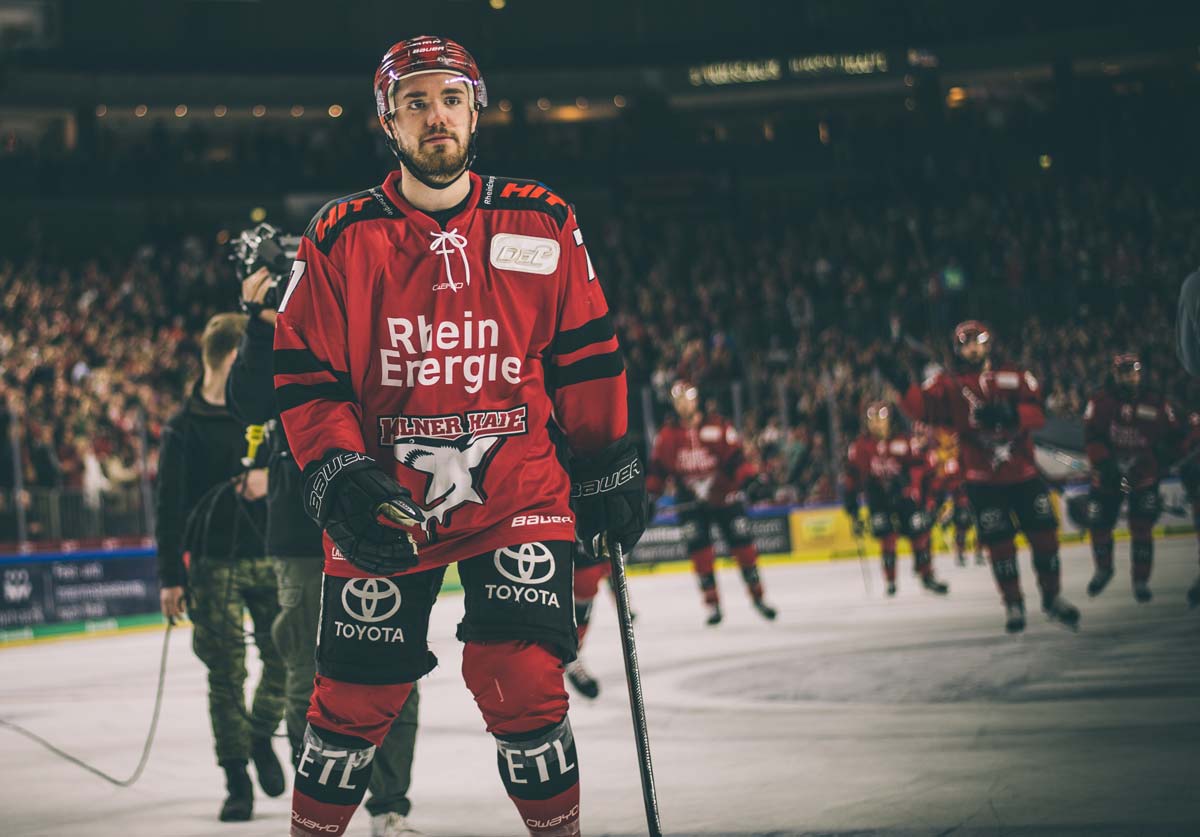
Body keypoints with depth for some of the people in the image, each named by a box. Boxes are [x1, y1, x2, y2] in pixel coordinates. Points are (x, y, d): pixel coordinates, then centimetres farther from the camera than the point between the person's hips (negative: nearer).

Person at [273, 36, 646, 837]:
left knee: (522, 682, -13)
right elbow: (304, 378, -1)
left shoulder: (543, 225, 1)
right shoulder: (342, 238, -2)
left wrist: (609, 468, 11)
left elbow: (585, 357, 9)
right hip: (386, 506, 0)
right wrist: (339, 479, -13)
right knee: (355, 700, 6)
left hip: (517, 494, 0)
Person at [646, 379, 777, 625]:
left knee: (744, 546, -1)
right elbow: (658, 467, 7)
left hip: (724, 496, -1)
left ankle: (757, 596, 11)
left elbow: (735, 457, -10)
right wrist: (650, 494, 0)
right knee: (699, 550, -9)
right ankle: (712, 603, -3)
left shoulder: (717, 426, -6)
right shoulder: (667, 435, 2)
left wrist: (749, 478, -23)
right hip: (691, 501, 1)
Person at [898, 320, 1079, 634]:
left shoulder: (1015, 378, 2)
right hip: (982, 481, -1)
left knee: (1044, 534, 3)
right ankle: (1013, 605, 12)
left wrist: (1009, 414, -28)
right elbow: (921, 407, -13)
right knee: (999, 542, -2)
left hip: (1023, 473, 2)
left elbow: (1037, 414, -10)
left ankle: (1052, 596, 21)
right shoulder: (948, 384, 1)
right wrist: (901, 385, -29)